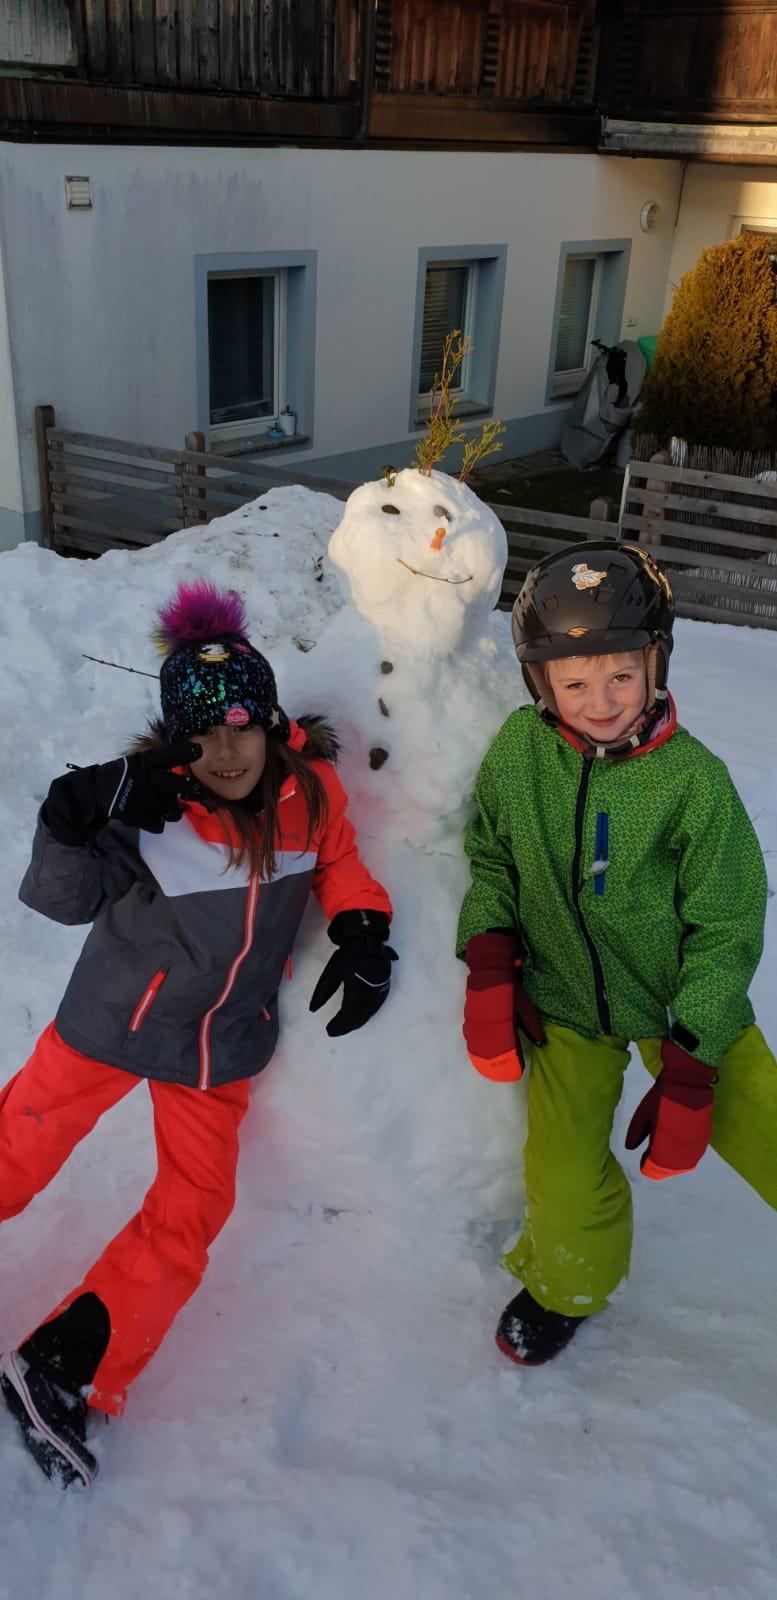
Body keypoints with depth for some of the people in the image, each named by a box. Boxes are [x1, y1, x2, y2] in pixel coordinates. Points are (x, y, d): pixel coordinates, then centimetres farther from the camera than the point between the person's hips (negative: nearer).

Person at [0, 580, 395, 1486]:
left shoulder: (310, 786, -13)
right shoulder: (149, 800, -23)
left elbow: (335, 862, 7)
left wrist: (362, 933, -8)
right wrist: (75, 822, -36)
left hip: (220, 1046, 4)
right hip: (110, 1022, -3)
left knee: (191, 1216, 6)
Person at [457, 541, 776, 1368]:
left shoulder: (693, 780, -21)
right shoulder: (518, 750, -14)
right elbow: (490, 857, 4)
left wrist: (689, 1066, -15)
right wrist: (488, 965, -6)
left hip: (687, 1005, -1)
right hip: (567, 1008, 2)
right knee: (564, 1183, 1)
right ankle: (565, 1285, 35)